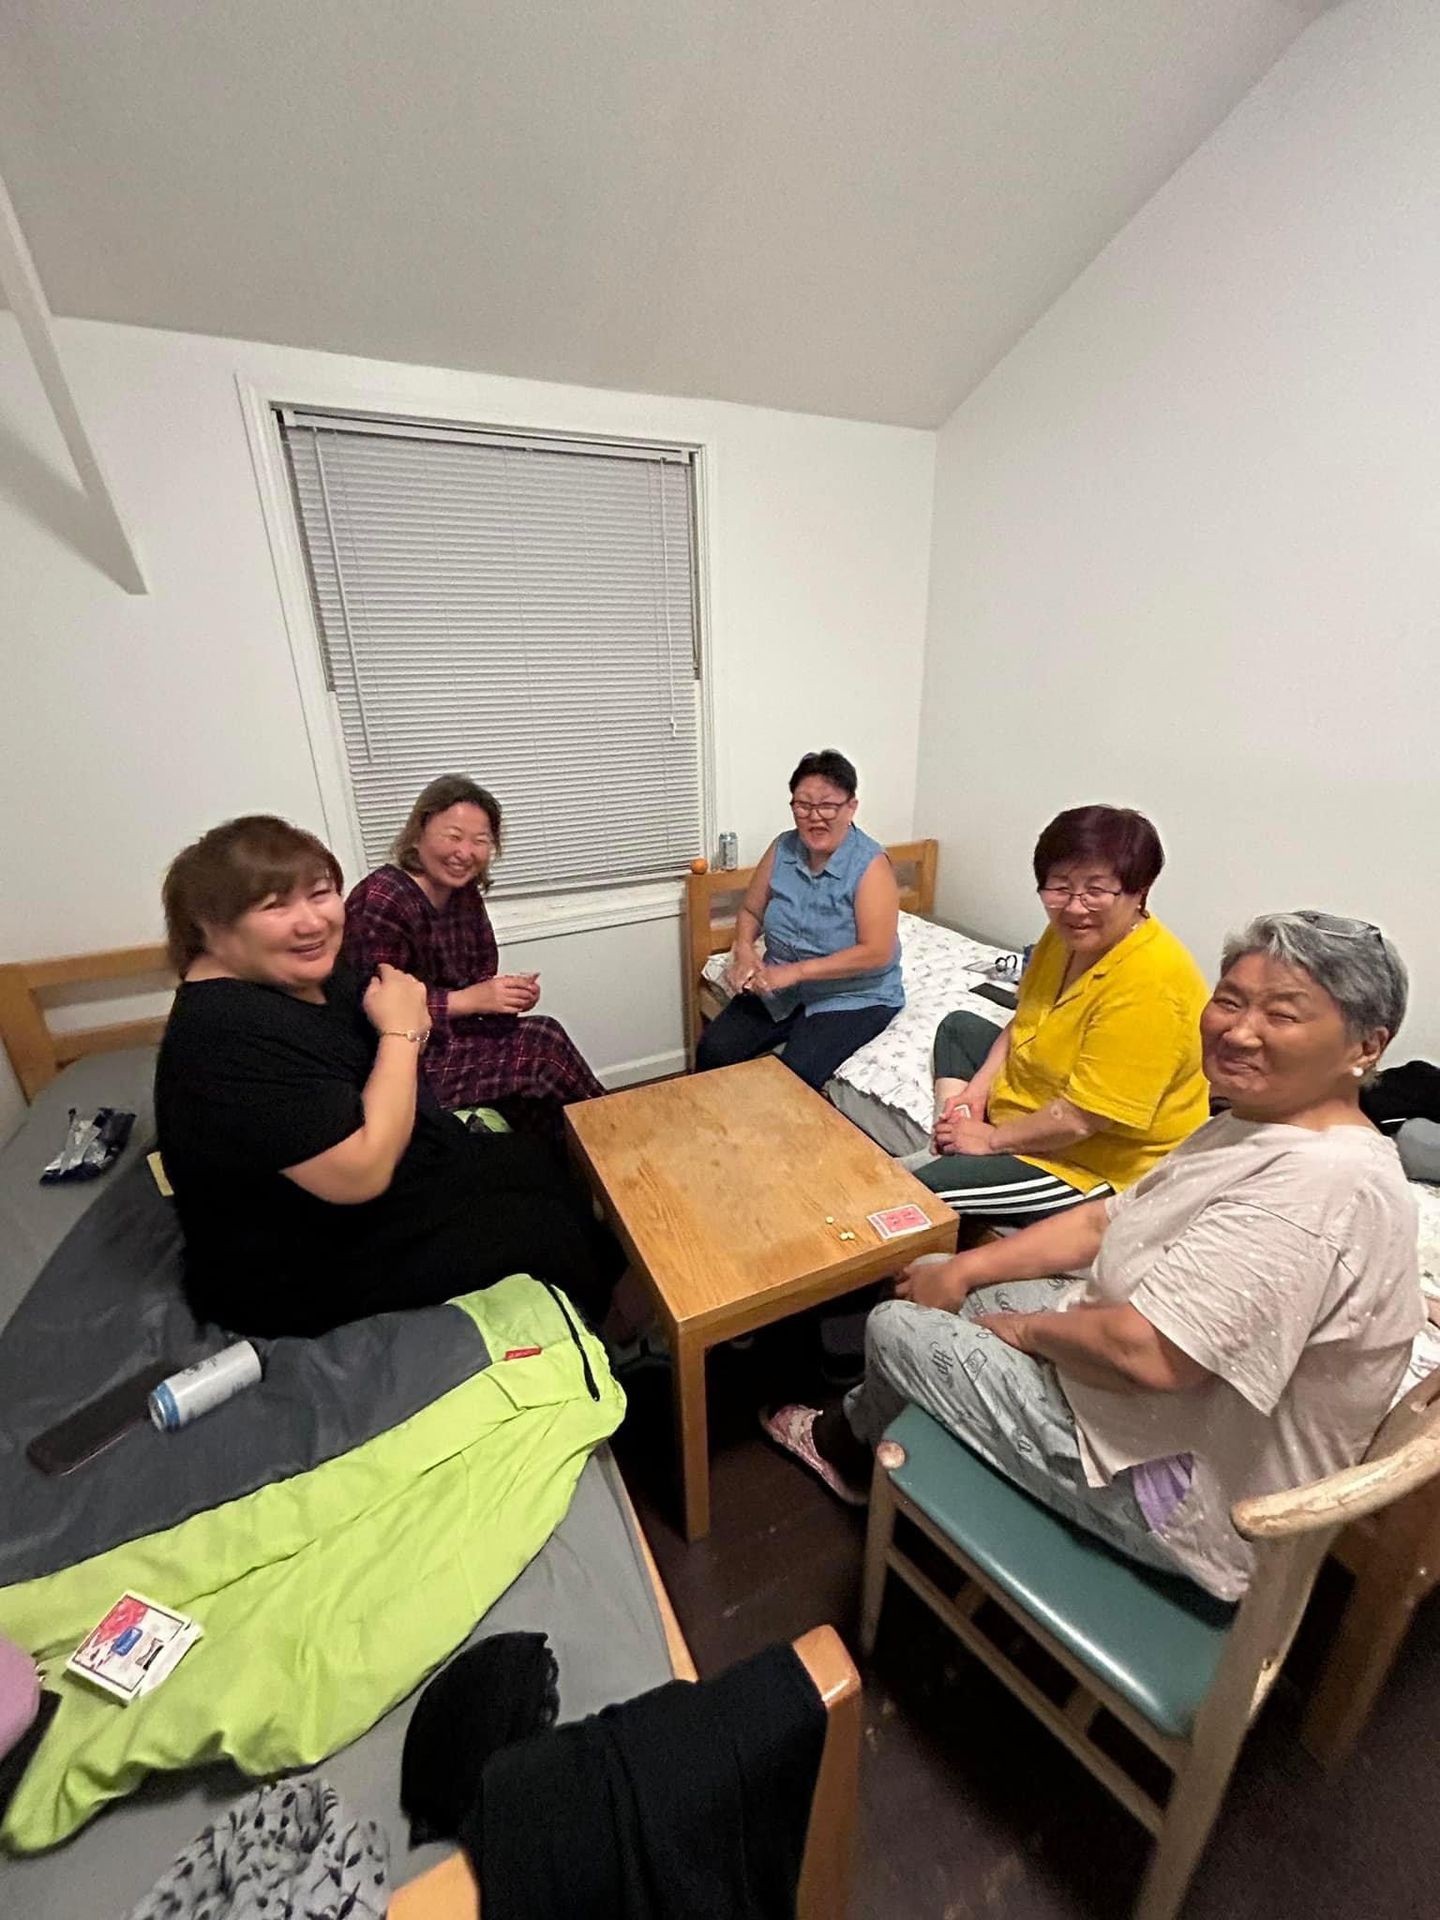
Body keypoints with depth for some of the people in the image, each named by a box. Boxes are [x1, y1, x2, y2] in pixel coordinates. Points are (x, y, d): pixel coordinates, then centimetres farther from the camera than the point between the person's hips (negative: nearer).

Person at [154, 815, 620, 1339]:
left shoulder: (310, 970, -4)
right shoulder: (229, 1035, -31)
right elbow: (362, 1172, -33)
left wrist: (408, 1026, -14)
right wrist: (400, 1030, -24)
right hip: (313, 1266, -8)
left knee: (546, 1162, 11)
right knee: (550, 1226, -4)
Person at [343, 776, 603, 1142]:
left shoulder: (465, 894, 4)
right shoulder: (382, 902, -21)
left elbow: (481, 974, 7)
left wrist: (510, 990, -15)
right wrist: (467, 1000, -25)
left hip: (452, 1036, 7)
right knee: (542, 1045, -17)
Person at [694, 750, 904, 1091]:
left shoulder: (870, 864, -17)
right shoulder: (782, 848, -2)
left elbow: (877, 953, -22)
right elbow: (750, 911, 9)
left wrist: (797, 971, -25)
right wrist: (744, 951, -13)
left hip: (852, 996, -4)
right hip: (781, 986, 5)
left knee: (797, 1074, -26)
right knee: (713, 1050, -12)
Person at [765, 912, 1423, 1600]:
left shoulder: (1325, 1186, -31)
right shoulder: (1255, 1128, 1)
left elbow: (1144, 1352, -35)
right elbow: (1103, 1220, 5)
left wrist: (1026, 1326, -14)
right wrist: (962, 1270, -1)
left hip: (1185, 1505, -9)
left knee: (895, 1327, -2)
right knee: (929, 1278, 11)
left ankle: (844, 1443, 35)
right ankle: (854, 1438, 35)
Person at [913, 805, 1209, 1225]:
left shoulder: (1149, 985, -31)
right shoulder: (1069, 934, -4)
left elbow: (1081, 1119, -29)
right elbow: (1023, 1022, 10)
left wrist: (993, 1138, -15)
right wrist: (979, 1086, -2)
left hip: (1093, 1165, -9)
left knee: (913, 1190, -23)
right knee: (958, 1026, 21)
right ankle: (950, 1146, 5)